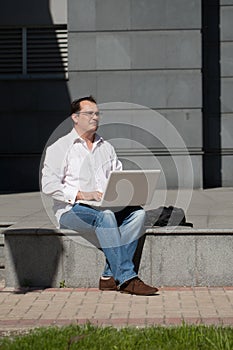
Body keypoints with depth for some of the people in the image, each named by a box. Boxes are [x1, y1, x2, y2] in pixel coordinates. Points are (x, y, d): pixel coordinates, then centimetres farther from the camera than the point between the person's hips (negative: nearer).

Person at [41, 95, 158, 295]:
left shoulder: (106, 147, 22)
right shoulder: (60, 148, 4)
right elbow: (49, 185, -7)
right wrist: (82, 195, -17)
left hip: (108, 206, 5)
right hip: (71, 210, -5)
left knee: (137, 212, -23)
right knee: (105, 216, -36)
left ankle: (110, 275, -28)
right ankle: (126, 278, -36)